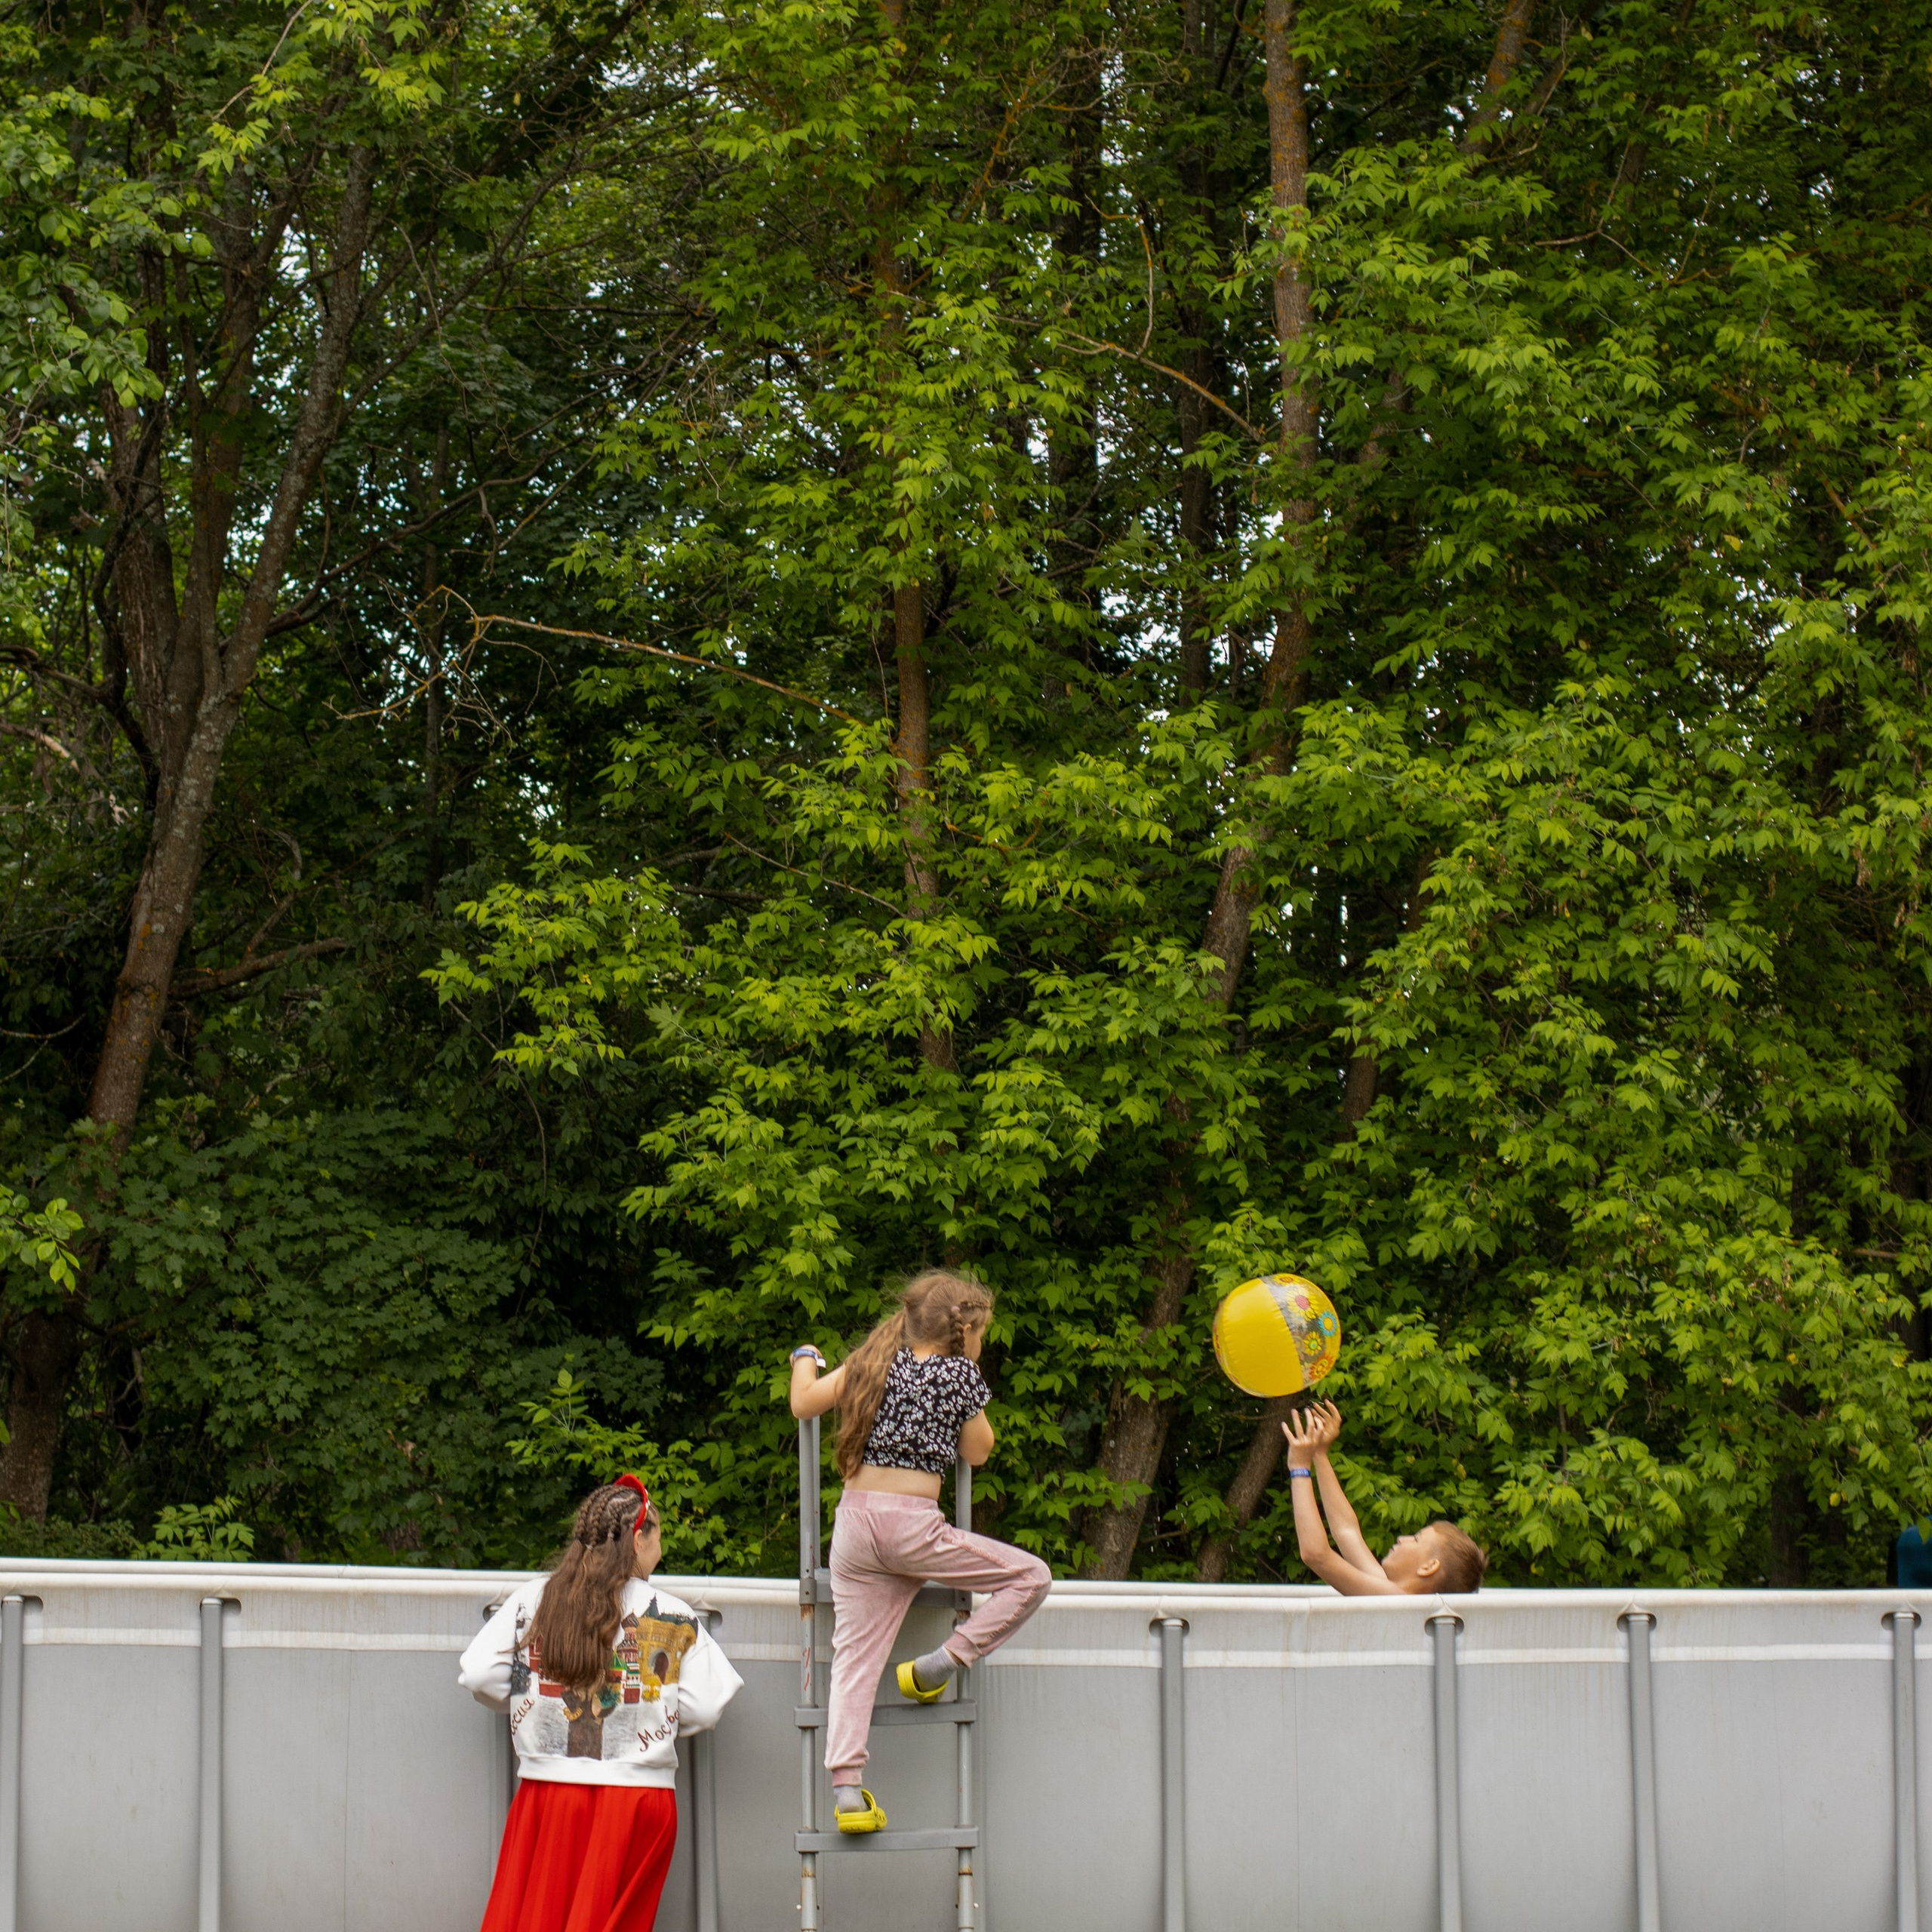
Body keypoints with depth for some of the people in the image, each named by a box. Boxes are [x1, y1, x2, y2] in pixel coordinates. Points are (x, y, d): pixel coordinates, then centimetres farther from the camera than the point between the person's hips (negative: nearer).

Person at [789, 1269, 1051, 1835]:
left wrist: (805, 1359, 33)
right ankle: (939, 1665, 3)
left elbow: (804, 1402, 13)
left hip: (854, 1519, 5)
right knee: (1030, 1576, 6)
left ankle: (846, 1789, -6)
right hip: (911, 1525, -5)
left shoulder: (873, 1361, 10)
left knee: (854, 1658, 5)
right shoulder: (960, 1374, -2)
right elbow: (977, 1452, 7)